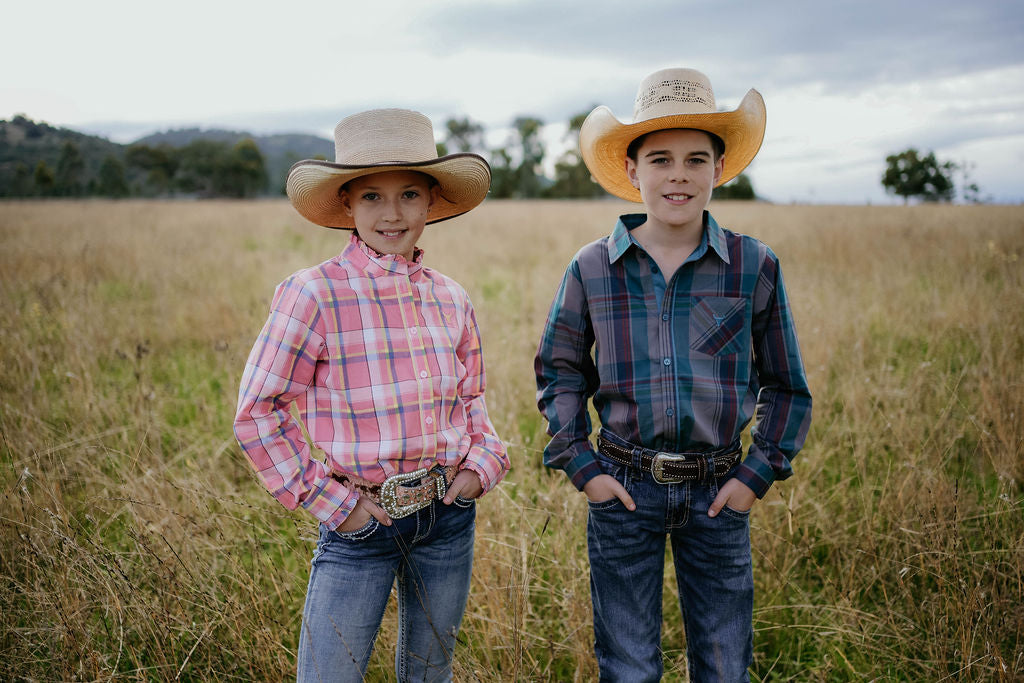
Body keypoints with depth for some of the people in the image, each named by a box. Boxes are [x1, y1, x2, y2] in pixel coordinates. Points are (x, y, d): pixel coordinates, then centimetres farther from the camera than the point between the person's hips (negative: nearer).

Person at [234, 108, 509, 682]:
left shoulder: (451, 299, 3)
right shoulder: (315, 294, -13)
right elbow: (258, 409, -9)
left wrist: (482, 462, -1)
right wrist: (327, 498, -10)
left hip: (449, 515, 4)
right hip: (361, 518, -4)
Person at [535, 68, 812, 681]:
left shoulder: (755, 267, -3)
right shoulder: (593, 269, -2)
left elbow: (787, 386, 6)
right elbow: (559, 370, 9)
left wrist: (758, 473, -2)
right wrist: (581, 465, 0)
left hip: (718, 493, 0)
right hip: (624, 490, 0)